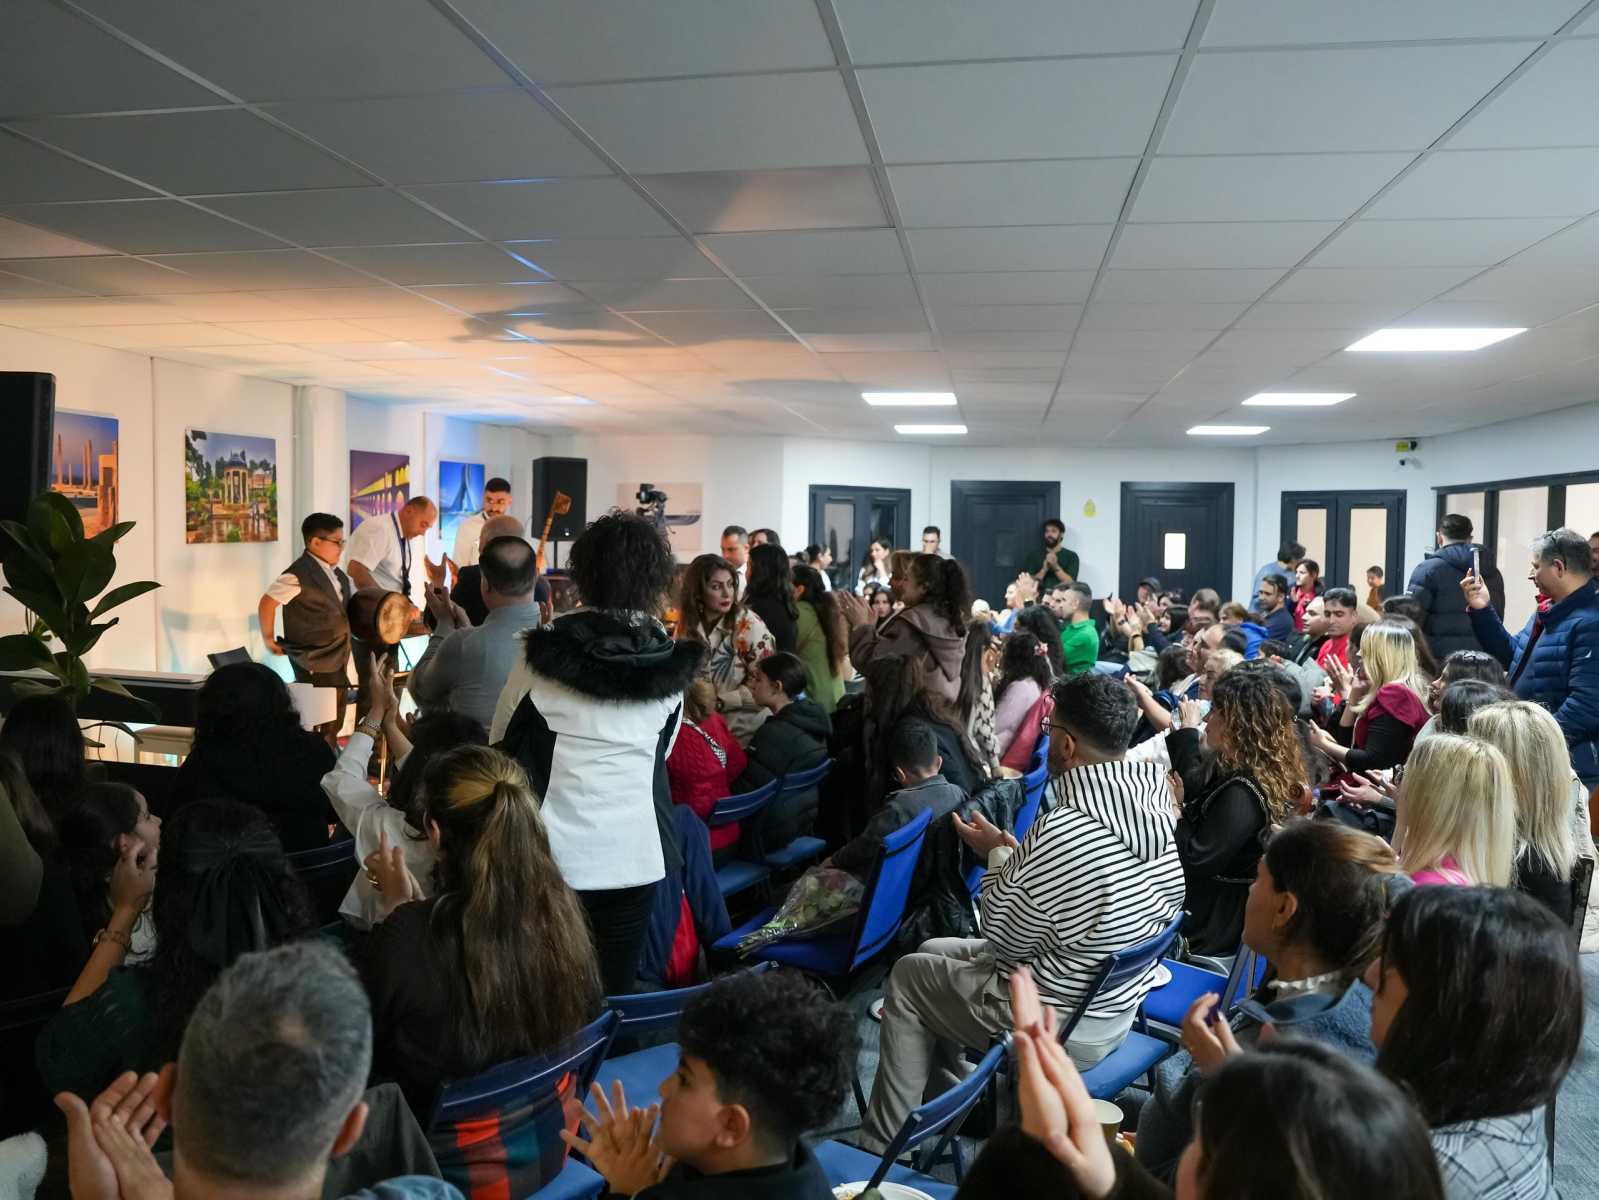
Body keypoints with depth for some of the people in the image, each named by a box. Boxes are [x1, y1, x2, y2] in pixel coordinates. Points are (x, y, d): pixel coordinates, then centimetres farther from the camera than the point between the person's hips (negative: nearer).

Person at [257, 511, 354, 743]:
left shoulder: (337, 574, 10)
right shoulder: (298, 575, -17)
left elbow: (351, 605, 24)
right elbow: (267, 604, -17)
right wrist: (269, 639, -10)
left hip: (338, 661, 8)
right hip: (313, 663, -8)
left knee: (333, 725, 17)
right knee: (313, 728, 0)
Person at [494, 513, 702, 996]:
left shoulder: (545, 654, -8)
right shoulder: (670, 663, -1)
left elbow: (501, 744, 4)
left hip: (557, 853, -2)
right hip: (636, 854, 2)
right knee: (615, 992, 12)